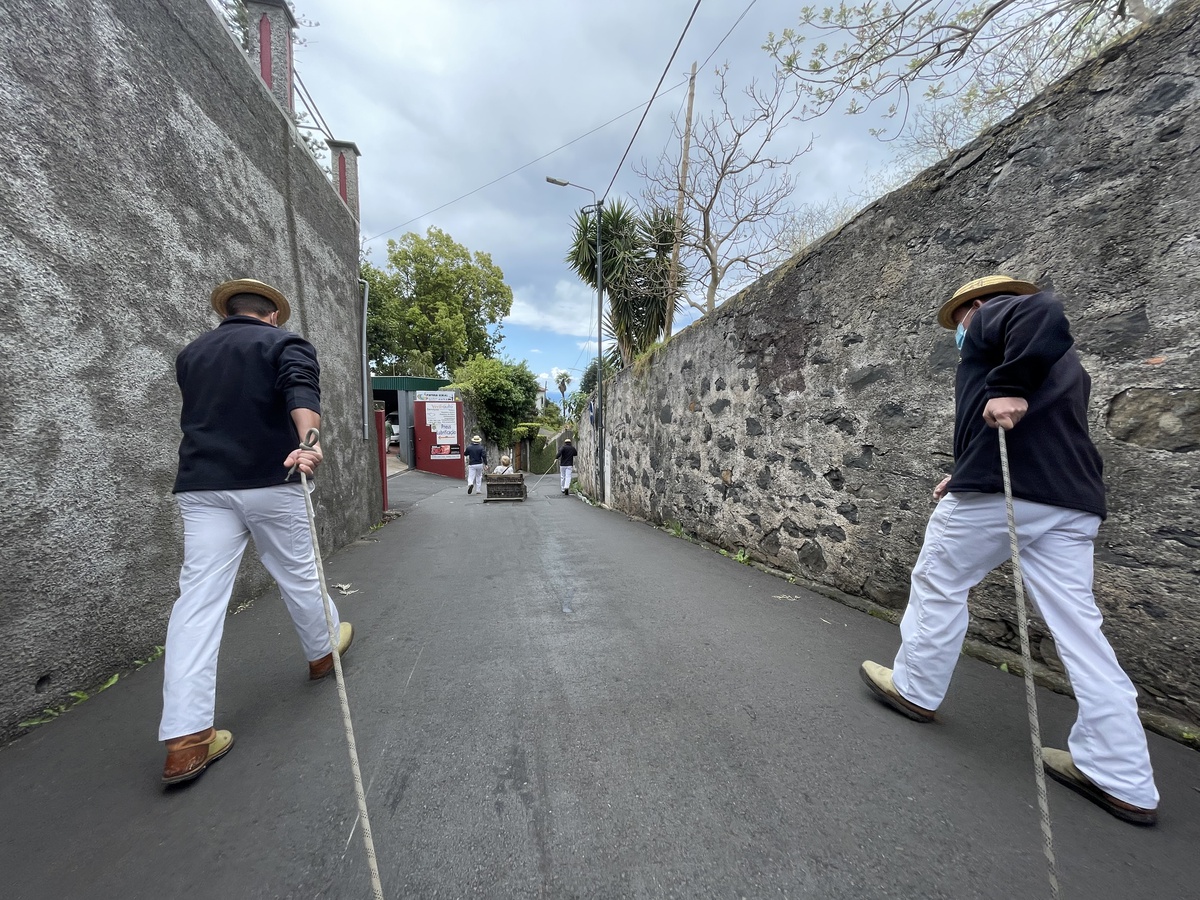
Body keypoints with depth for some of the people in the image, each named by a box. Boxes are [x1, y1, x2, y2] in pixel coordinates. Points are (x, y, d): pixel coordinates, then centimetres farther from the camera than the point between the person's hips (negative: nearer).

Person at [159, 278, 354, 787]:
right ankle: (323, 651, 34)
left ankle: (185, 739, 0)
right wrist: (308, 441, -37)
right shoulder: (285, 343, 1)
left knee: (198, 599, 1)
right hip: (269, 483, -4)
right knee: (297, 573, 12)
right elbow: (302, 392, -22)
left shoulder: (190, 353, 18)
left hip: (200, 486, 4)